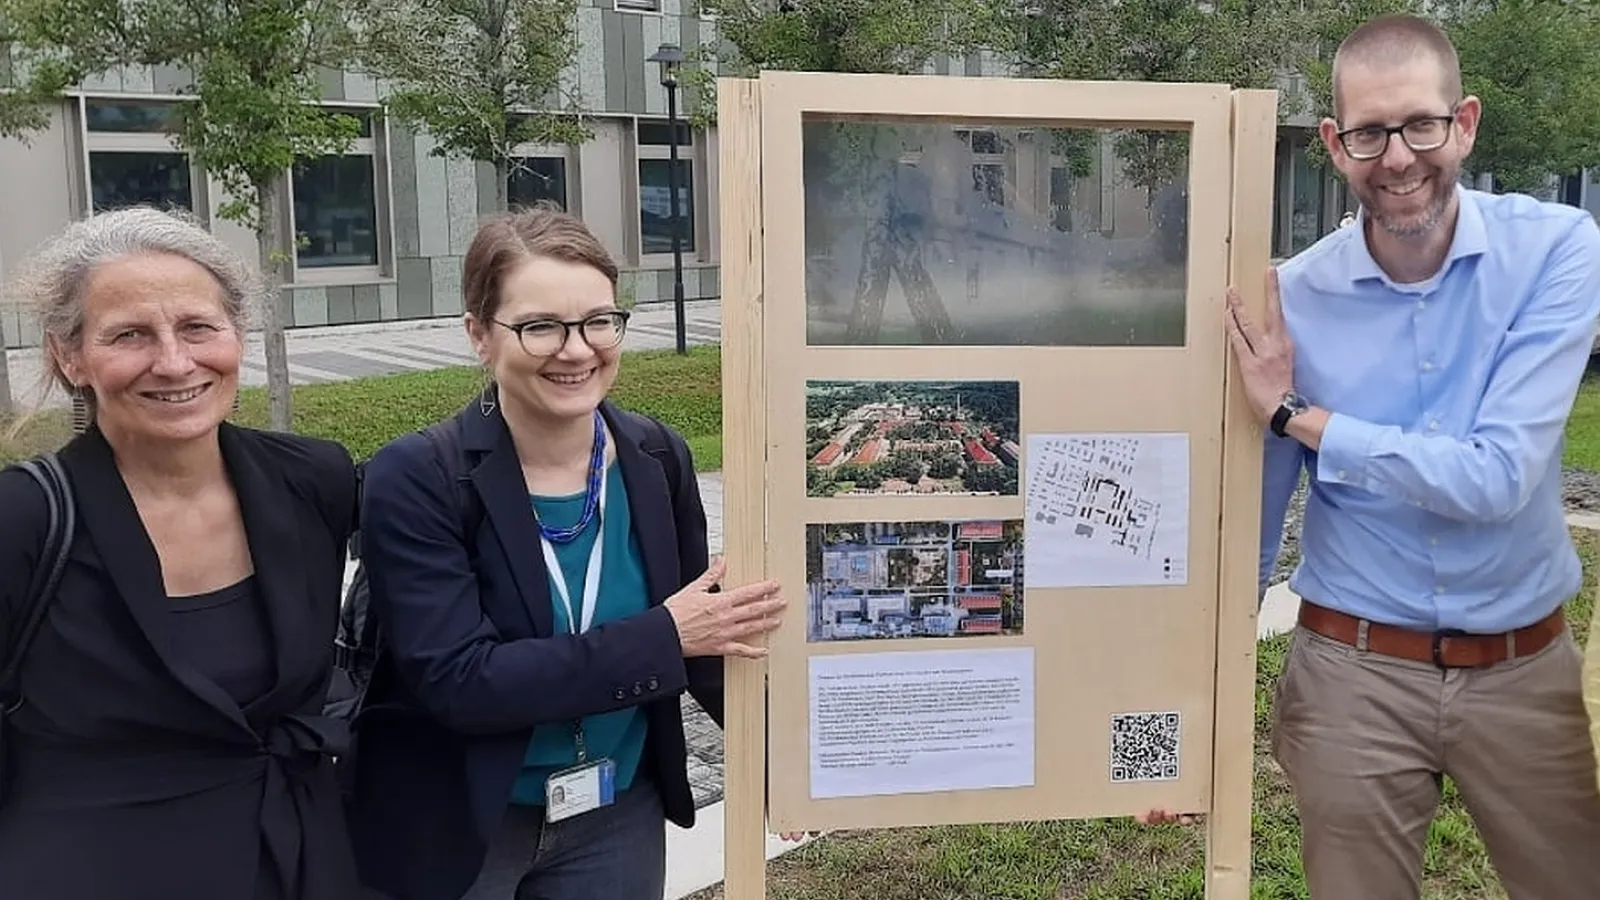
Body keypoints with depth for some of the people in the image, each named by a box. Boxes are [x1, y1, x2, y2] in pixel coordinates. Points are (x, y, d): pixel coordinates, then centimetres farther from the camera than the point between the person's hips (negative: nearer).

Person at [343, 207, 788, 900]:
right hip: (451, 830, -3)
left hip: (619, 819, 3)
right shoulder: (416, 481, -19)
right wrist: (661, 637, -26)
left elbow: (703, 628, 4)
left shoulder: (658, 459, -7)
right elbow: (454, 680, -26)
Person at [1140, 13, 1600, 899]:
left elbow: (1498, 476, -21)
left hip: (1525, 667, 1)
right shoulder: (1290, 300, -9)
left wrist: (1295, 414, -17)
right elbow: (1247, 524, -1)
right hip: (1353, 670, 0)